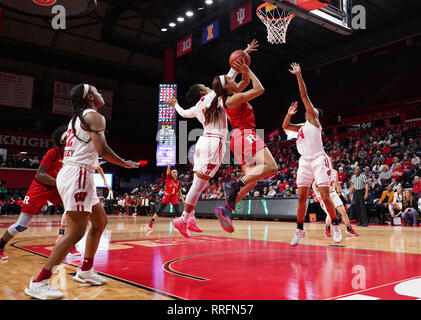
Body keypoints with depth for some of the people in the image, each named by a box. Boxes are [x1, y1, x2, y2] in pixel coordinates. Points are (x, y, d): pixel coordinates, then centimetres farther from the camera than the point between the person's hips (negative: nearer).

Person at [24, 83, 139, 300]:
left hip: (70, 173, 10)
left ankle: (86, 271, 24)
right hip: (78, 174, -10)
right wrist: (126, 164, -3)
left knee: (100, 221, 17)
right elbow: (102, 150, -16)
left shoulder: (76, 118, 21)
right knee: (76, 231, -10)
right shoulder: (94, 116, -7)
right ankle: (39, 283, -7)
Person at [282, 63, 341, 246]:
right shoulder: (302, 127, 21)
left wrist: (298, 76, -2)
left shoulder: (314, 120, 3)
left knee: (326, 197, -8)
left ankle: (335, 226, 8)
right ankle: (300, 230, 9)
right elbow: (285, 126, 30)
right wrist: (289, 113, 17)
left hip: (319, 160, -7)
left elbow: (304, 95, -2)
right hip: (304, 162, 7)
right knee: (301, 198, 3)